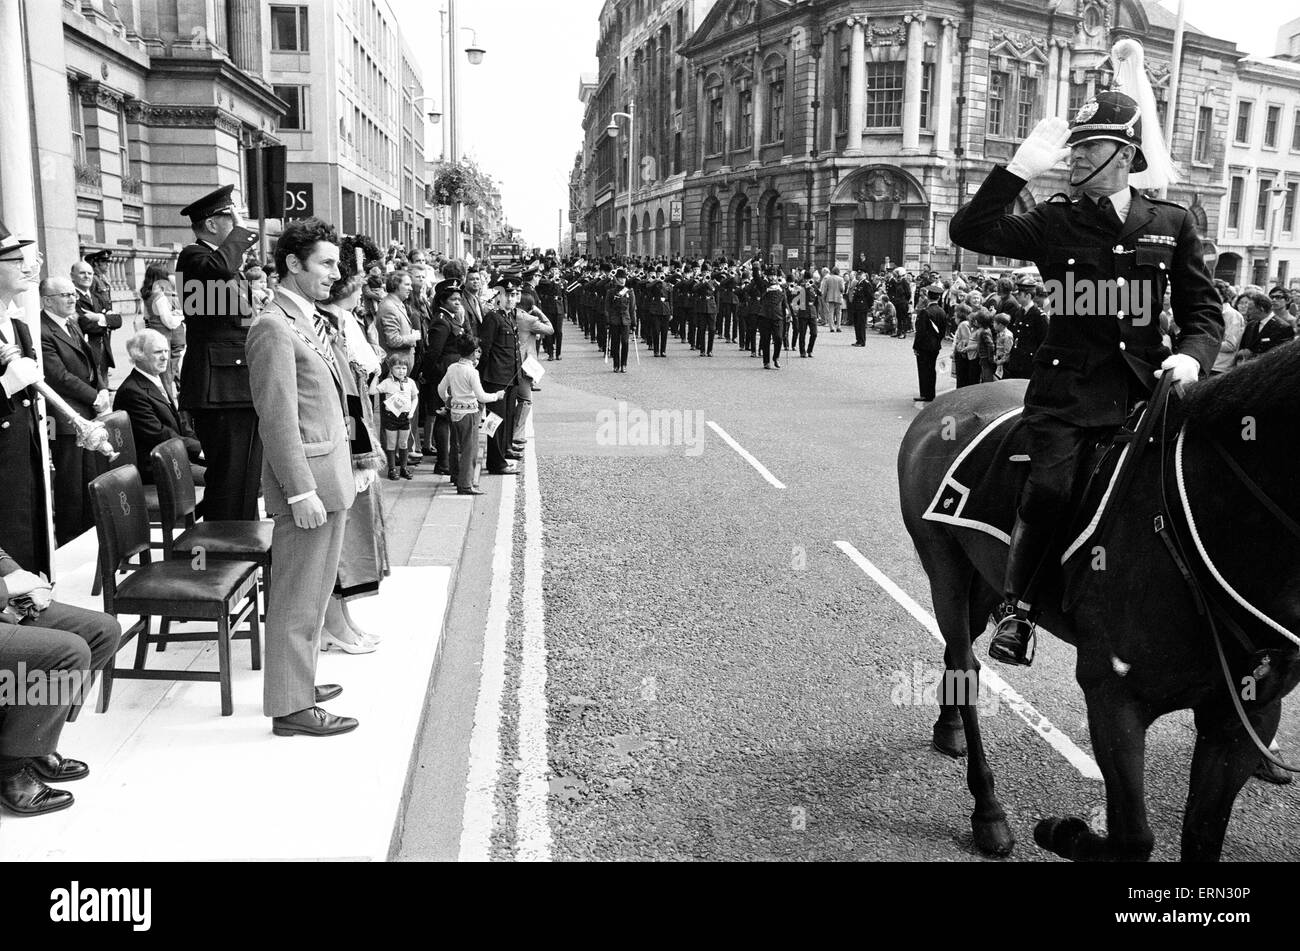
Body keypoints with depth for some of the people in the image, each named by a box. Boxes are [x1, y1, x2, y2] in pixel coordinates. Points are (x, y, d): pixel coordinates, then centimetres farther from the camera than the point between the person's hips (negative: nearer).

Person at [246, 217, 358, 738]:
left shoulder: (314, 320, 15)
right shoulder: (274, 327, -14)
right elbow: (279, 419, -18)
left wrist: (340, 476, 16)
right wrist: (301, 490, -21)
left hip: (331, 475, 10)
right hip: (307, 478, -10)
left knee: (316, 590, 19)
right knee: (298, 597, -1)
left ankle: (300, 680, 32)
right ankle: (290, 706, 8)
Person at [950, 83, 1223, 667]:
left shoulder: (1172, 223, 12)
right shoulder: (1056, 222, 8)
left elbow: (1203, 310, 15)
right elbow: (970, 232, -5)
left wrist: (1192, 355, -6)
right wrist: (1020, 169, -10)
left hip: (1144, 382, 2)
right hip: (1069, 382, -2)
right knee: (1050, 486, -21)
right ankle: (1016, 606, -4)